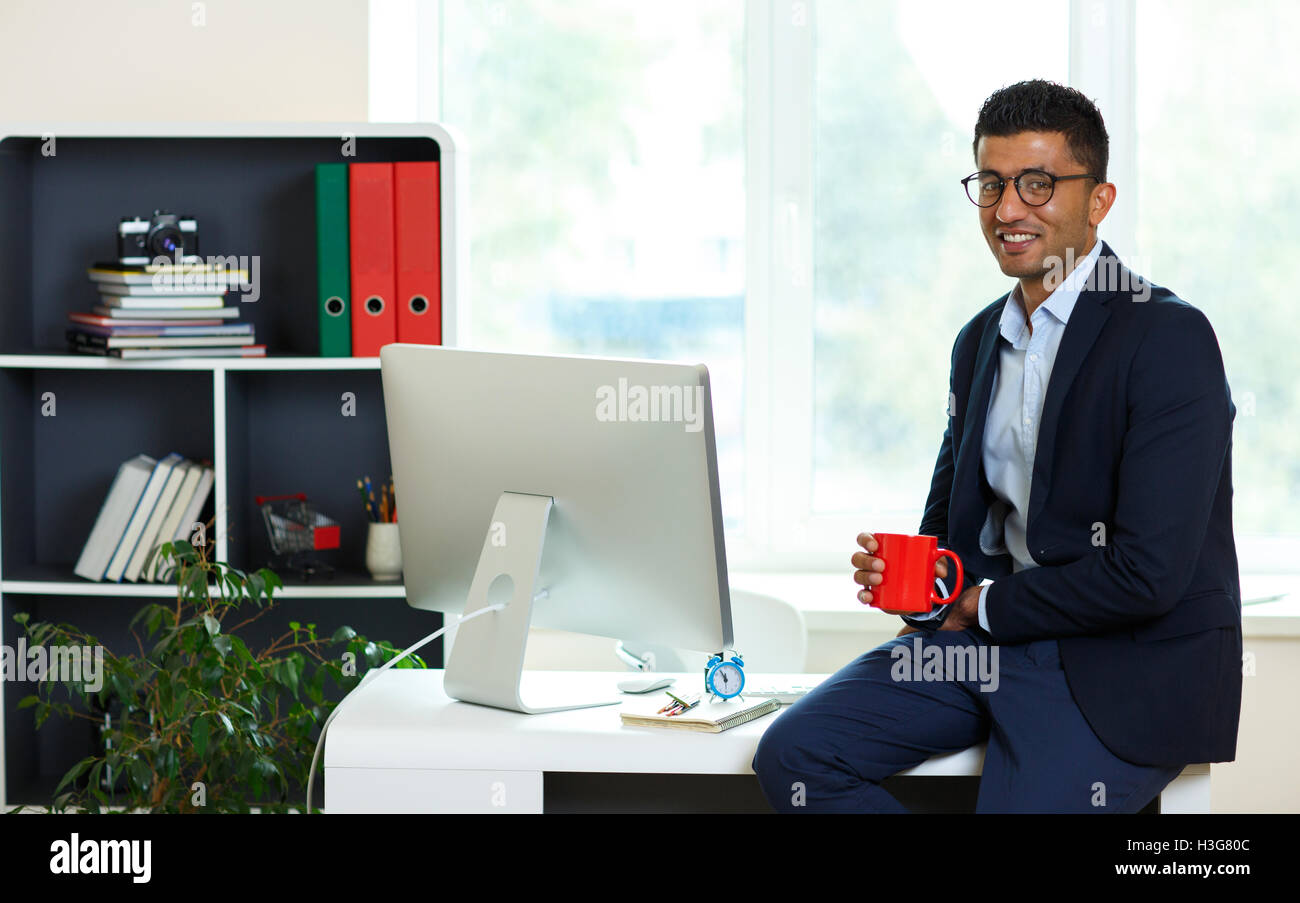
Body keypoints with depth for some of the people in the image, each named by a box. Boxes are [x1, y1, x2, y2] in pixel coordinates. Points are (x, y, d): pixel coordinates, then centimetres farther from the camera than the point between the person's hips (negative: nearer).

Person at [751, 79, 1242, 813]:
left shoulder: (1170, 338, -14)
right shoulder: (980, 340, 12)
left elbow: (1149, 572, -21)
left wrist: (985, 606, -9)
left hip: (1130, 672, -7)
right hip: (987, 635, 7)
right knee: (792, 753, -9)